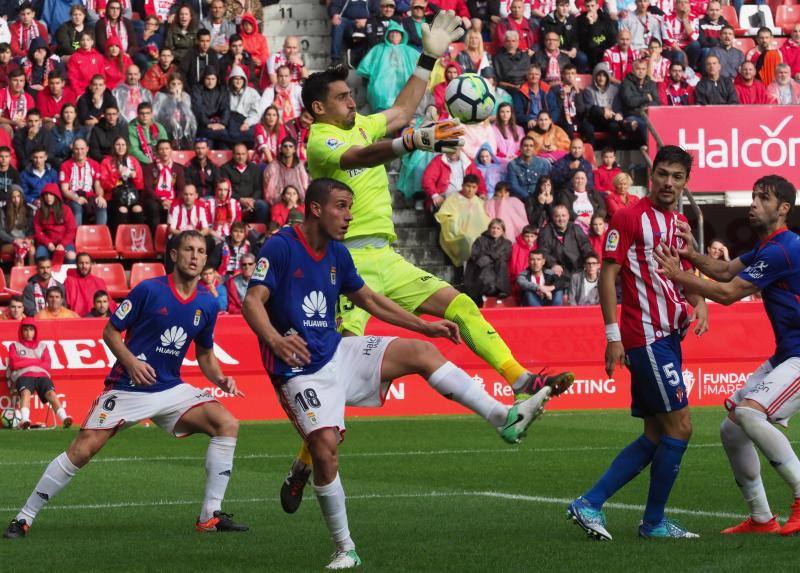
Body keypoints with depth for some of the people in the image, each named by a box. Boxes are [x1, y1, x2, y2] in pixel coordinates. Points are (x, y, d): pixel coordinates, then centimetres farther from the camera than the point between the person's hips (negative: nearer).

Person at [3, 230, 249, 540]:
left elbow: (204, 353, 17)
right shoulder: (149, 290, -10)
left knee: (227, 424, -13)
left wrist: (220, 379, -1)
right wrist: (130, 361, -20)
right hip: (127, 387, -5)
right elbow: (110, 331, -4)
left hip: (171, 388, 5)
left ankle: (210, 515, -7)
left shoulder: (208, 304, 4)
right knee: (82, 450, -15)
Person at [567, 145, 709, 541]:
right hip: (644, 337, -9)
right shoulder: (630, 217, -9)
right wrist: (613, 335, -16)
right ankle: (654, 522, 2)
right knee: (680, 426, -9)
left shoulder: (680, 223, 15)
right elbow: (608, 274, -11)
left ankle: (590, 504, 10)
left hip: (668, 337, 9)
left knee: (656, 436, 8)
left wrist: (698, 302, 4)